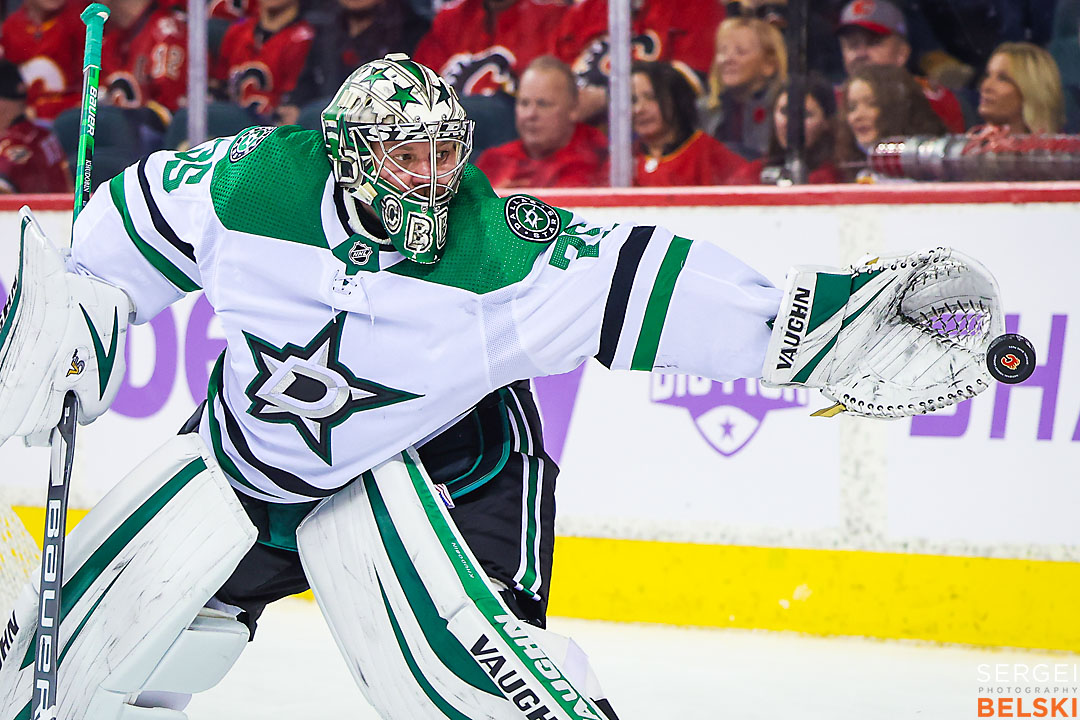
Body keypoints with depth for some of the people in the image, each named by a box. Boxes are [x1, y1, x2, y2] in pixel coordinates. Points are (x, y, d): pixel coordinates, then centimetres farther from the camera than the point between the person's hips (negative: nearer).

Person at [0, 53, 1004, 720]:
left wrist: (809, 322, -34)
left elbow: (638, 281, -27)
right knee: (84, 624, 3)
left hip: (404, 466, -2)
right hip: (244, 441, 2)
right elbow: (139, 216, -1)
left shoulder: (498, 248, -23)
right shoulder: (256, 179, -19)